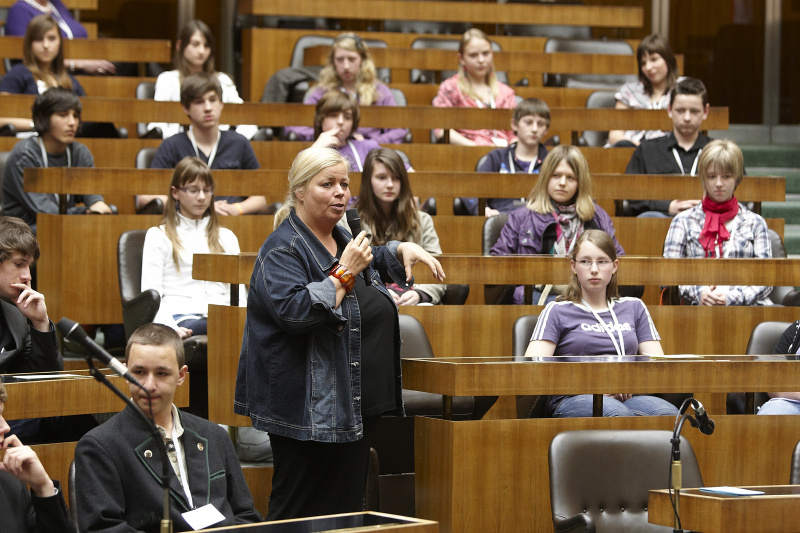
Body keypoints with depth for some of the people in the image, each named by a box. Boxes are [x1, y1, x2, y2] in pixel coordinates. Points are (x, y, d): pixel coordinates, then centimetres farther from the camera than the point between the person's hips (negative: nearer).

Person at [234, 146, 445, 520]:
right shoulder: (283, 250, -12)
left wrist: (403, 249, 18)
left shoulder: (341, 238, 14)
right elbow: (295, 312, -27)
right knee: (299, 515, -8)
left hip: (356, 408, 9)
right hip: (309, 412, -9)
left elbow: (372, 262, 37)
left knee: (348, 509, 10)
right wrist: (344, 272, -23)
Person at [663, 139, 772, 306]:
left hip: (748, 305, 2)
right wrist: (698, 293, -12)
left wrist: (732, 297, -11)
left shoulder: (754, 222, 17)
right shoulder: (684, 221, 17)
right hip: (700, 308, -2)